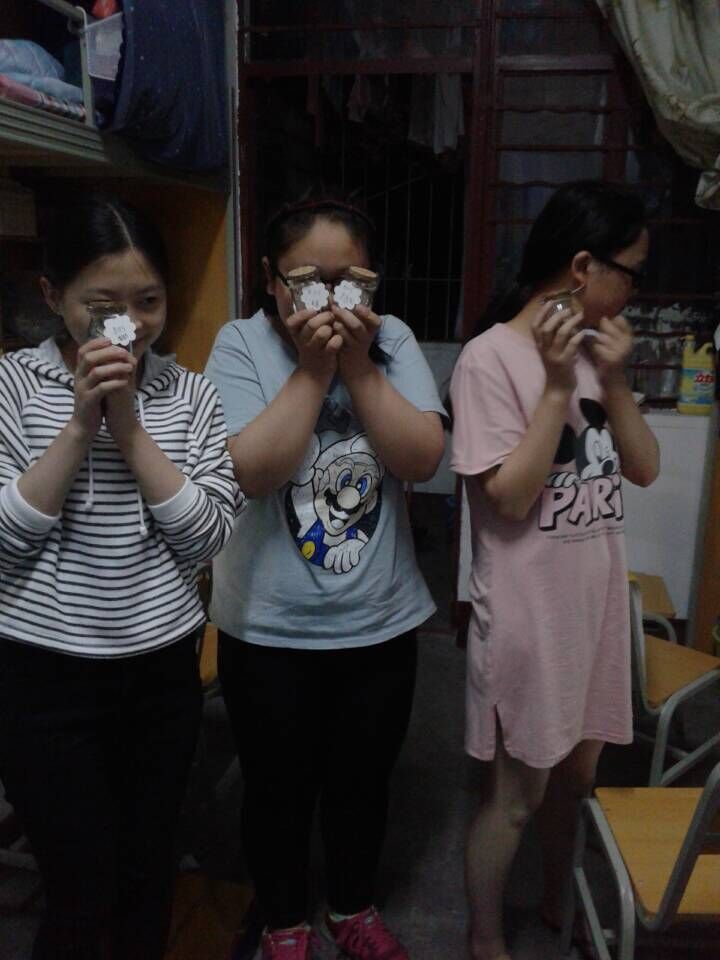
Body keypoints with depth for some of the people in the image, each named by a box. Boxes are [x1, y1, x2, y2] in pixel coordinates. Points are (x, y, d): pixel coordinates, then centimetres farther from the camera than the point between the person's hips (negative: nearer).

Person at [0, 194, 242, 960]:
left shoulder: (189, 394, -1)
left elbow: (209, 536, -8)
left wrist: (131, 429, -16)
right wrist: (81, 424, -19)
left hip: (163, 670, 3)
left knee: (149, 876, 17)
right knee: (83, 893, 9)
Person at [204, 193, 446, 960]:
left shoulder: (392, 340, -3)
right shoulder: (240, 345, -10)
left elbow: (423, 458, -14)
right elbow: (249, 471, -21)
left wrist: (358, 363, -20)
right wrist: (312, 367, -23)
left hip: (381, 623, 3)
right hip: (268, 629, -2)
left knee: (363, 782, 22)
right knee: (278, 788, 18)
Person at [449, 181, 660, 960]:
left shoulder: (593, 349, 6)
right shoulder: (492, 357, -17)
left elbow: (644, 470, 4)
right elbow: (510, 498, -21)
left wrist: (612, 380, -9)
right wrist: (557, 386, -22)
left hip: (595, 603, 7)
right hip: (527, 615, -7)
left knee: (575, 777, 23)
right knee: (515, 795, 10)